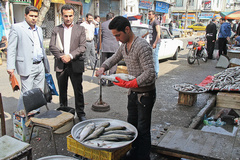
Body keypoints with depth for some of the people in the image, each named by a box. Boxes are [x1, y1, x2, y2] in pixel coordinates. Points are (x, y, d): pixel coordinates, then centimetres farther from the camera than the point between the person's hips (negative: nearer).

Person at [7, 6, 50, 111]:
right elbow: (11, 48, -6)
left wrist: (45, 64, 20)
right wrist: (10, 66, -14)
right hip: (27, 67, -6)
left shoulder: (39, 29, 17)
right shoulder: (16, 28, -2)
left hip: (40, 66, 6)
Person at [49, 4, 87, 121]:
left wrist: (70, 56, -15)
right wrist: (61, 56, -15)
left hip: (76, 64, -2)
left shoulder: (80, 29, 5)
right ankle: (63, 112, 28)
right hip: (60, 65, 2)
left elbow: (82, 47, -3)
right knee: (62, 91, 12)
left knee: (78, 90, 3)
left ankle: (80, 113, 15)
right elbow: (52, 46, 1)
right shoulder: (56, 29, 9)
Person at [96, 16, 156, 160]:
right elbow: (114, 58, 23)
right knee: (132, 125, 18)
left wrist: (129, 84, -33)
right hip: (133, 92, 9)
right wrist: (103, 67, 2)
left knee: (143, 129, 2)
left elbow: (150, 73, -27)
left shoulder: (142, 46, -22)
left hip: (145, 93, -8)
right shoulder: (124, 46, 6)